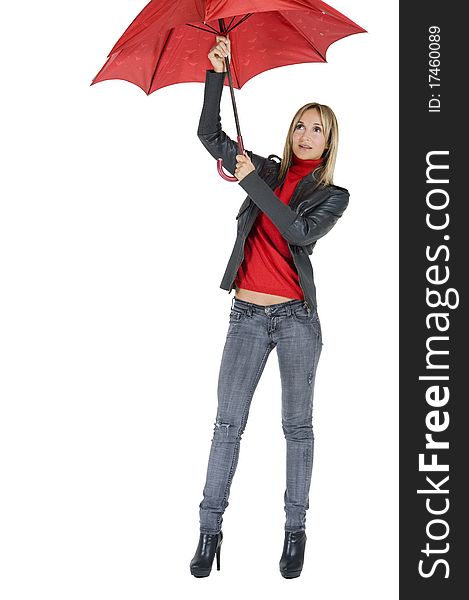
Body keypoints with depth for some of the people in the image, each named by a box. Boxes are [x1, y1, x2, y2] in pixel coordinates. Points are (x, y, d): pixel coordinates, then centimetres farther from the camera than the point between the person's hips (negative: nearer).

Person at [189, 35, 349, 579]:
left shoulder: (332, 196, 4)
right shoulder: (267, 171, 11)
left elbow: (300, 232, -15)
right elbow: (210, 134, 9)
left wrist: (251, 183, -16)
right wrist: (216, 72, 1)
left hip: (296, 317, -2)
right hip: (246, 315, 2)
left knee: (297, 426, 6)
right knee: (227, 424, 0)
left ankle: (296, 530, 16)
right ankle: (210, 531, 7)